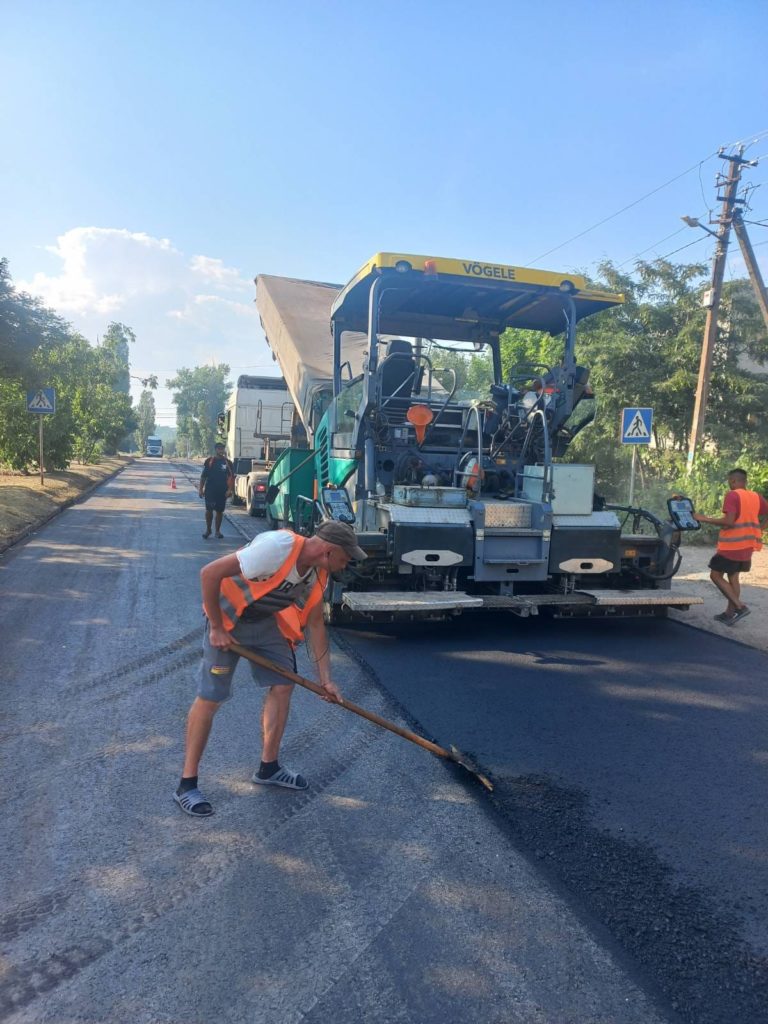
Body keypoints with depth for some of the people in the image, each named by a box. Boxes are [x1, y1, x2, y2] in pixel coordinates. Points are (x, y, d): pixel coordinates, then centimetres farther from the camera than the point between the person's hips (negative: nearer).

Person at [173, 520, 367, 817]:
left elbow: (315, 624, 4)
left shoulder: (318, 573, -7)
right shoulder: (278, 547, -34)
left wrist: (325, 679, 2)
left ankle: (268, 768, 22)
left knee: (283, 685, 5)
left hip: (267, 621, 8)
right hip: (227, 618, -7)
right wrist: (216, 628, -24)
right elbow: (210, 573, -33)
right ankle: (186, 785, 9)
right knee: (210, 698, -5)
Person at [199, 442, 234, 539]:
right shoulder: (209, 461, 2)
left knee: (220, 511, 7)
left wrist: (230, 490, -6)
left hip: (222, 491, 1)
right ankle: (208, 530, 12)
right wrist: (200, 489, -1)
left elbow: (231, 477, 4)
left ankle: (218, 531, 18)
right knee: (209, 510, -3)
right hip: (210, 490, -1)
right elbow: (203, 476, 4)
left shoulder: (227, 462, 4)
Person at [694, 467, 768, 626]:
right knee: (733, 577, 15)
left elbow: (729, 521, -24)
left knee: (716, 575, 2)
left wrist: (705, 519, -17)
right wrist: (752, 533, 20)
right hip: (747, 546, 8)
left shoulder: (732, 495, -15)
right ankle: (729, 613, 16)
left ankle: (740, 607, -6)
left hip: (731, 546, -8)